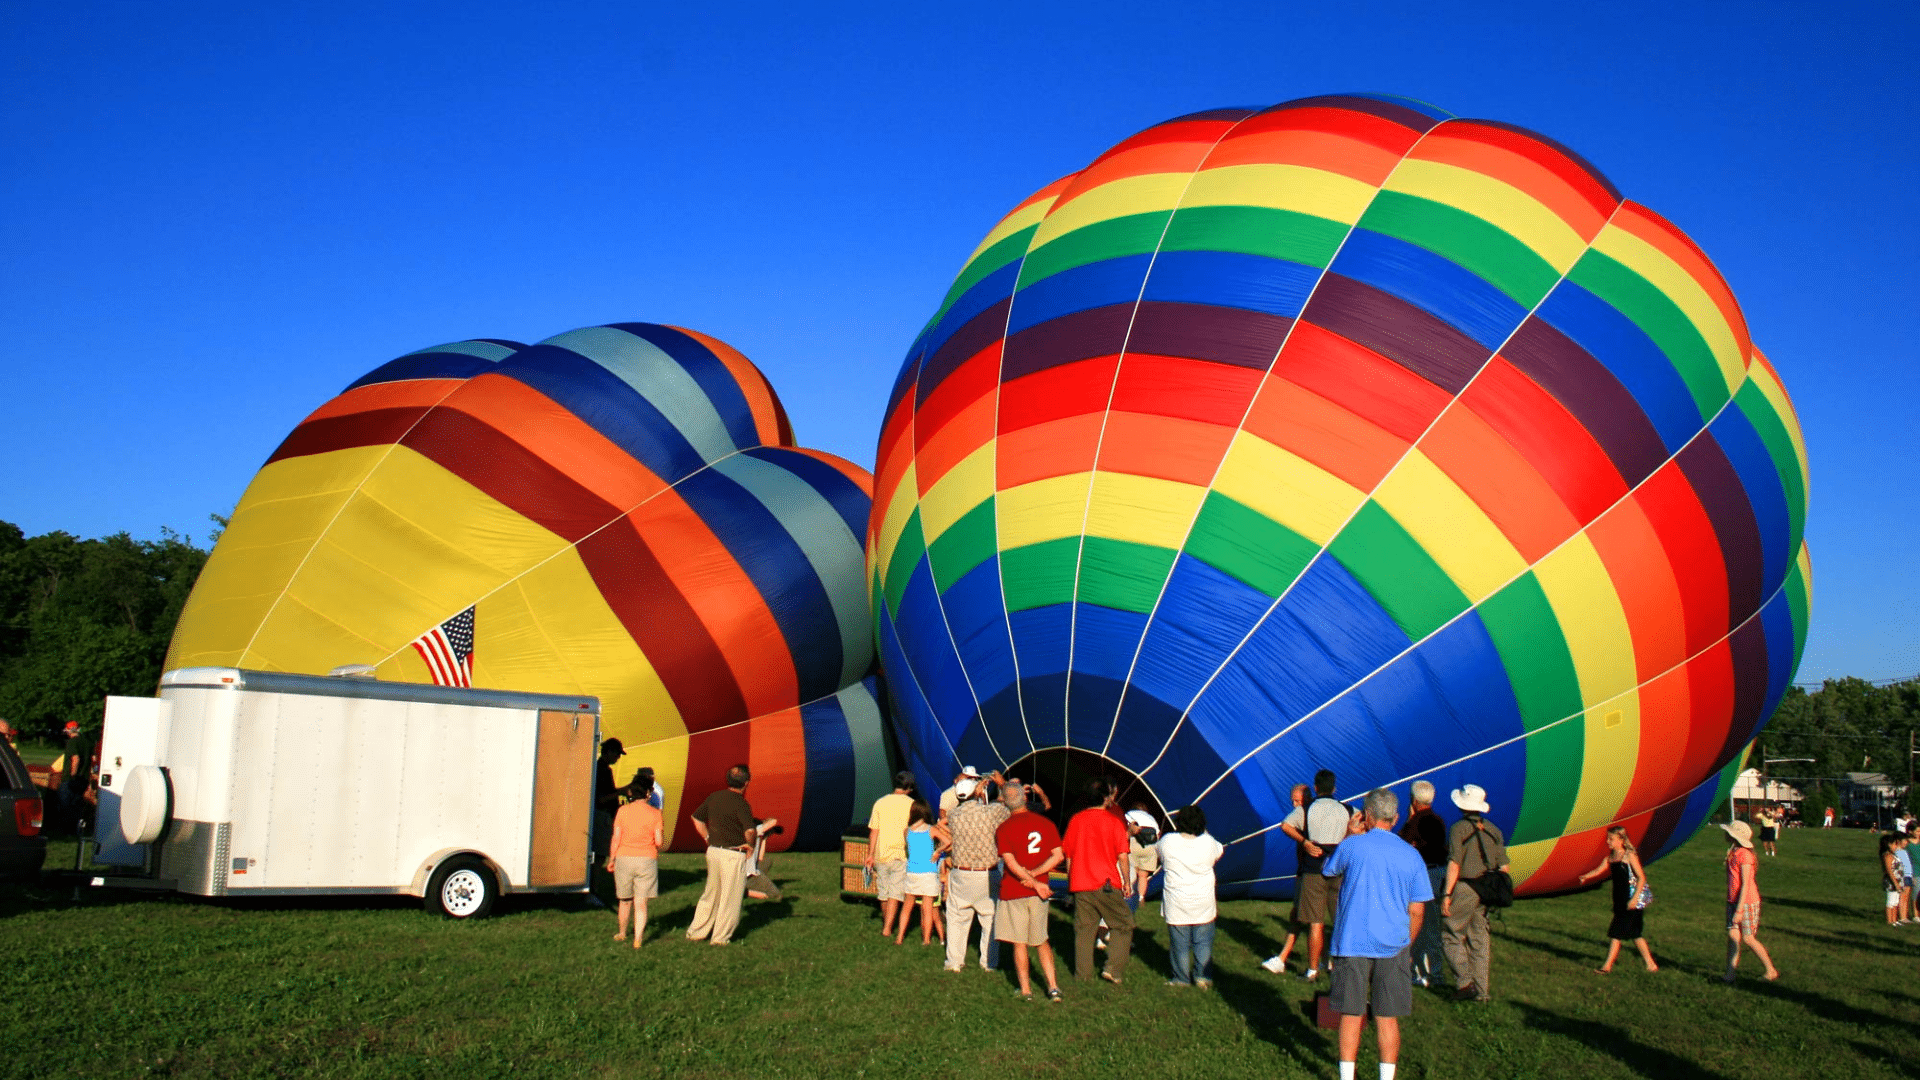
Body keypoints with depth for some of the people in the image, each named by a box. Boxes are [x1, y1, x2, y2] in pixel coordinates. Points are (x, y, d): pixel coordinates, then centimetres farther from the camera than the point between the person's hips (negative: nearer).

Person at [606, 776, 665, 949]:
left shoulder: (623, 811, -2)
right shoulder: (655, 814, -5)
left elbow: (616, 839, -2)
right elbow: (659, 842, -8)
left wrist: (611, 860, 9)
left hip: (624, 857, 1)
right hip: (647, 859, -1)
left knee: (625, 900, 18)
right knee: (641, 902, 4)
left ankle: (622, 933, 34)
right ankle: (638, 939, 1)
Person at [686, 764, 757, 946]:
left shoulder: (714, 797, 5)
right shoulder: (741, 803, -18)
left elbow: (696, 818, 16)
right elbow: (750, 830, -30)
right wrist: (750, 845, -11)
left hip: (713, 850, 7)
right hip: (733, 855, -7)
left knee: (710, 893, 20)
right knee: (730, 898, 7)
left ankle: (696, 932, 25)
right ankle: (720, 937, 14)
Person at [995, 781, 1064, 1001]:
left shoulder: (1003, 828, -9)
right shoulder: (1045, 823, 2)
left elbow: (1011, 863, -17)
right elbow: (1058, 855, -4)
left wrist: (1034, 882, -12)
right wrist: (1034, 875, -8)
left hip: (1013, 891, -4)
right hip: (1039, 891, 4)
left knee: (1019, 943, 5)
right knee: (1042, 941, 15)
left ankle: (1026, 990, 9)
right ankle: (1053, 986, 8)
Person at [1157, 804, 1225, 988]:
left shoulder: (1168, 841, -9)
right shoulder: (1208, 842, -8)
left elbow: (1155, 850, 13)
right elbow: (1220, 851, 15)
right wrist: (1204, 832, 22)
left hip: (1176, 904, 0)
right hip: (1203, 904, 0)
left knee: (1180, 943, 9)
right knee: (1203, 942, 12)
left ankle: (1181, 979, 16)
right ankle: (1203, 976, 11)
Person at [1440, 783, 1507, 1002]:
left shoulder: (1459, 828, -9)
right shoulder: (1493, 830, 9)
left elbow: (1454, 863, -16)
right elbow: (1503, 866, 9)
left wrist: (1446, 894, -14)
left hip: (1464, 889, -6)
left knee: (1452, 937, 3)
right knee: (1480, 940, 11)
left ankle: (1464, 983, -6)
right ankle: (1482, 990, 13)